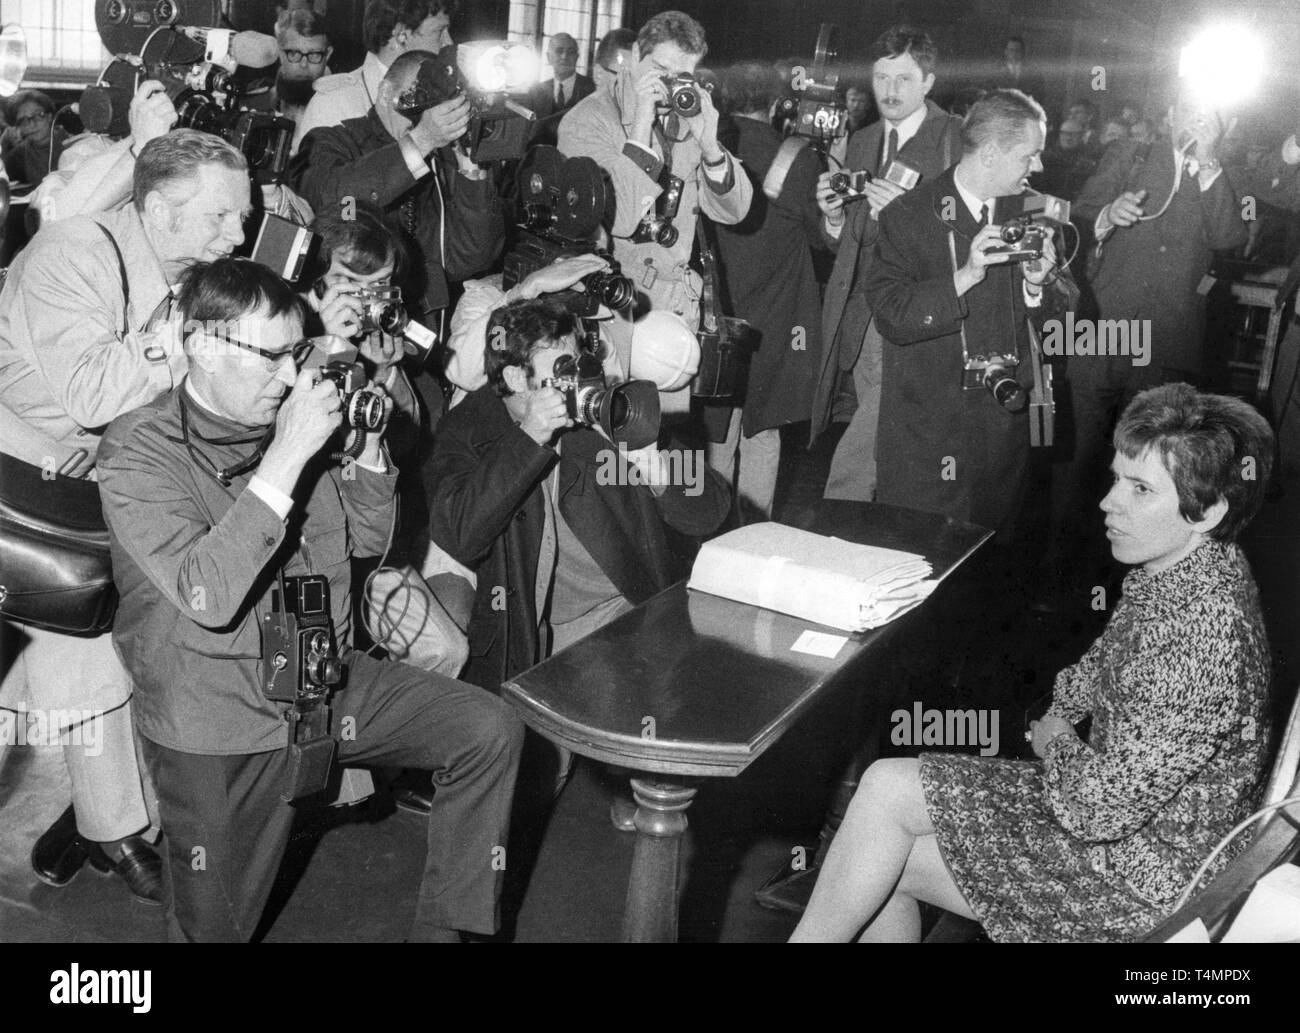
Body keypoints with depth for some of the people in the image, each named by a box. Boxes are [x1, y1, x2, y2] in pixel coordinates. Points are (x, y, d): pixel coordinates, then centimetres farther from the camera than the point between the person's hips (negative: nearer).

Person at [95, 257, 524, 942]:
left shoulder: (289, 418, 2)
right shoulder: (138, 453, -15)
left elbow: (366, 540, 13)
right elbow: (209, 596, -30)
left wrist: (367, 445, -5)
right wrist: (287, 455, -31)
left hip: (327, 680, 5)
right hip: (222, 739, -5)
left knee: (490, 732, -6)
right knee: (217, 927, 5)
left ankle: (445, 926, 5)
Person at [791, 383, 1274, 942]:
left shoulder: (1201, 633, -30)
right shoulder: (1172, 571, 1)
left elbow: (1102, 806, -28)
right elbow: (1108, 660, 22)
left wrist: (1056, 744, -8)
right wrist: (1063, 708, 4)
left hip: (1147, 872, -9)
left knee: (888, 791, -13)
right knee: (886, 857, 2)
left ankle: (811, 933, 7)